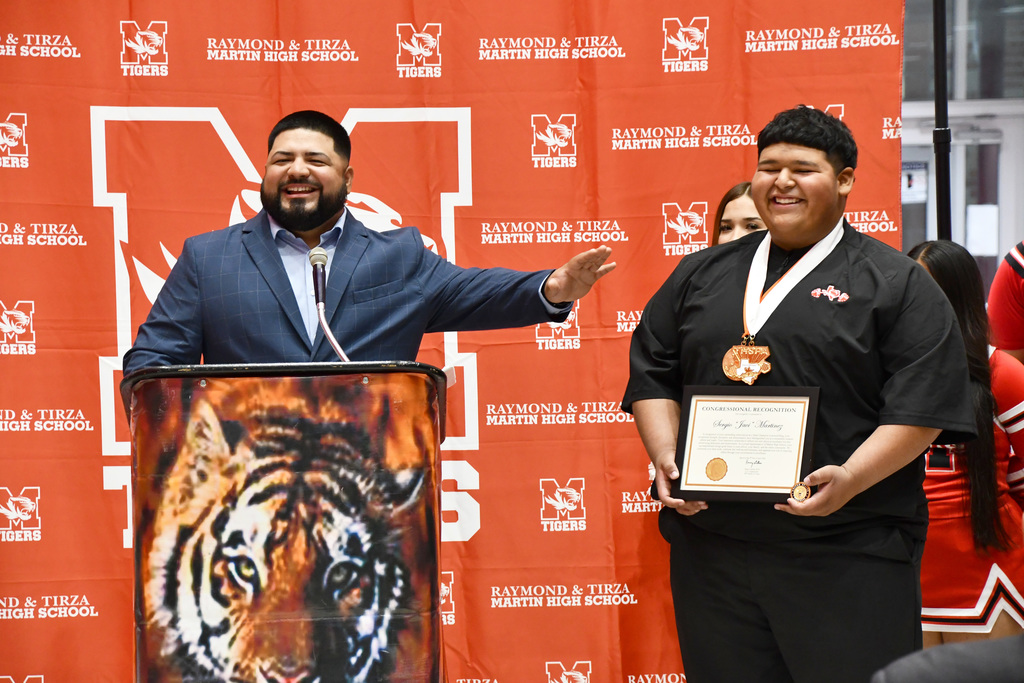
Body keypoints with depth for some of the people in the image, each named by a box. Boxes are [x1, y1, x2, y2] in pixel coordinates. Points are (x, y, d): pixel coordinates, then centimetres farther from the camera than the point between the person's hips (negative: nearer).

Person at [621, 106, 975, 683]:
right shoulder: (702, 276, 17)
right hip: (712, 544, 4)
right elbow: (653, 375, 16)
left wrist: (850, 479, -19)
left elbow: (924, 403, -6)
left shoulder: (895, 283, 4)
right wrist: (666, 456, -2)